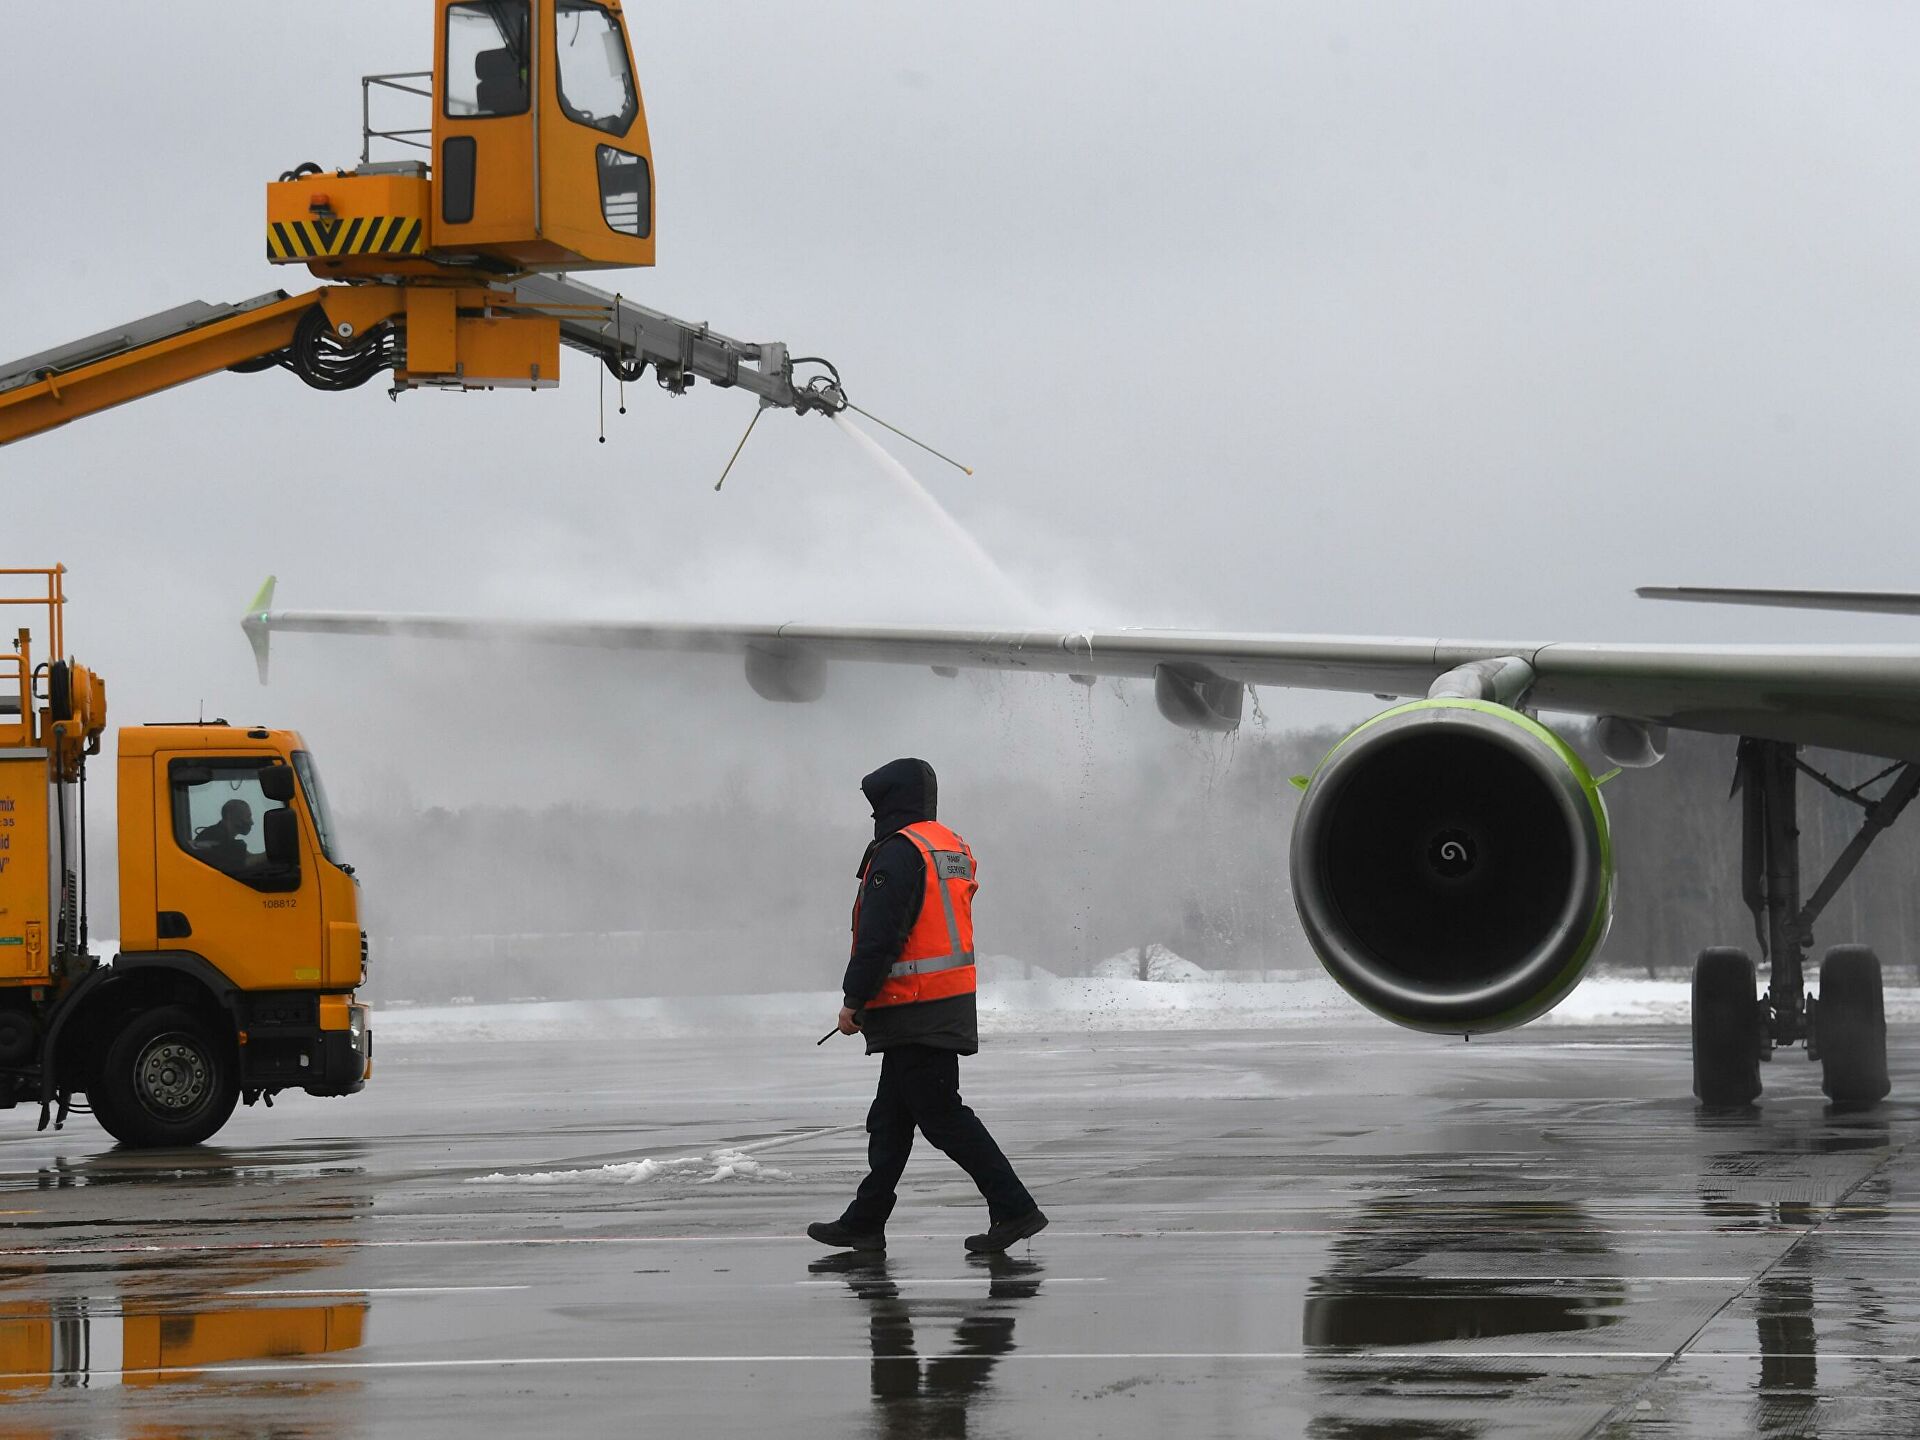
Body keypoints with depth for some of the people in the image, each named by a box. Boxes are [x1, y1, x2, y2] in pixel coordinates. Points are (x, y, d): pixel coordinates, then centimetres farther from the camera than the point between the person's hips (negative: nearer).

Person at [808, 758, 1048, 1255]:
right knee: (890, 1119, 15)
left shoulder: (898, 852, -15)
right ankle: (864, 1223, 20)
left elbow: (879, 937, -20)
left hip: (915, 1011, -10)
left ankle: (1014, 1208, -10)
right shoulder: (953, 847, 15)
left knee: (942, 1116, -7)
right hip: (952, 1004, 10)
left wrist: (854, 1000, -12)